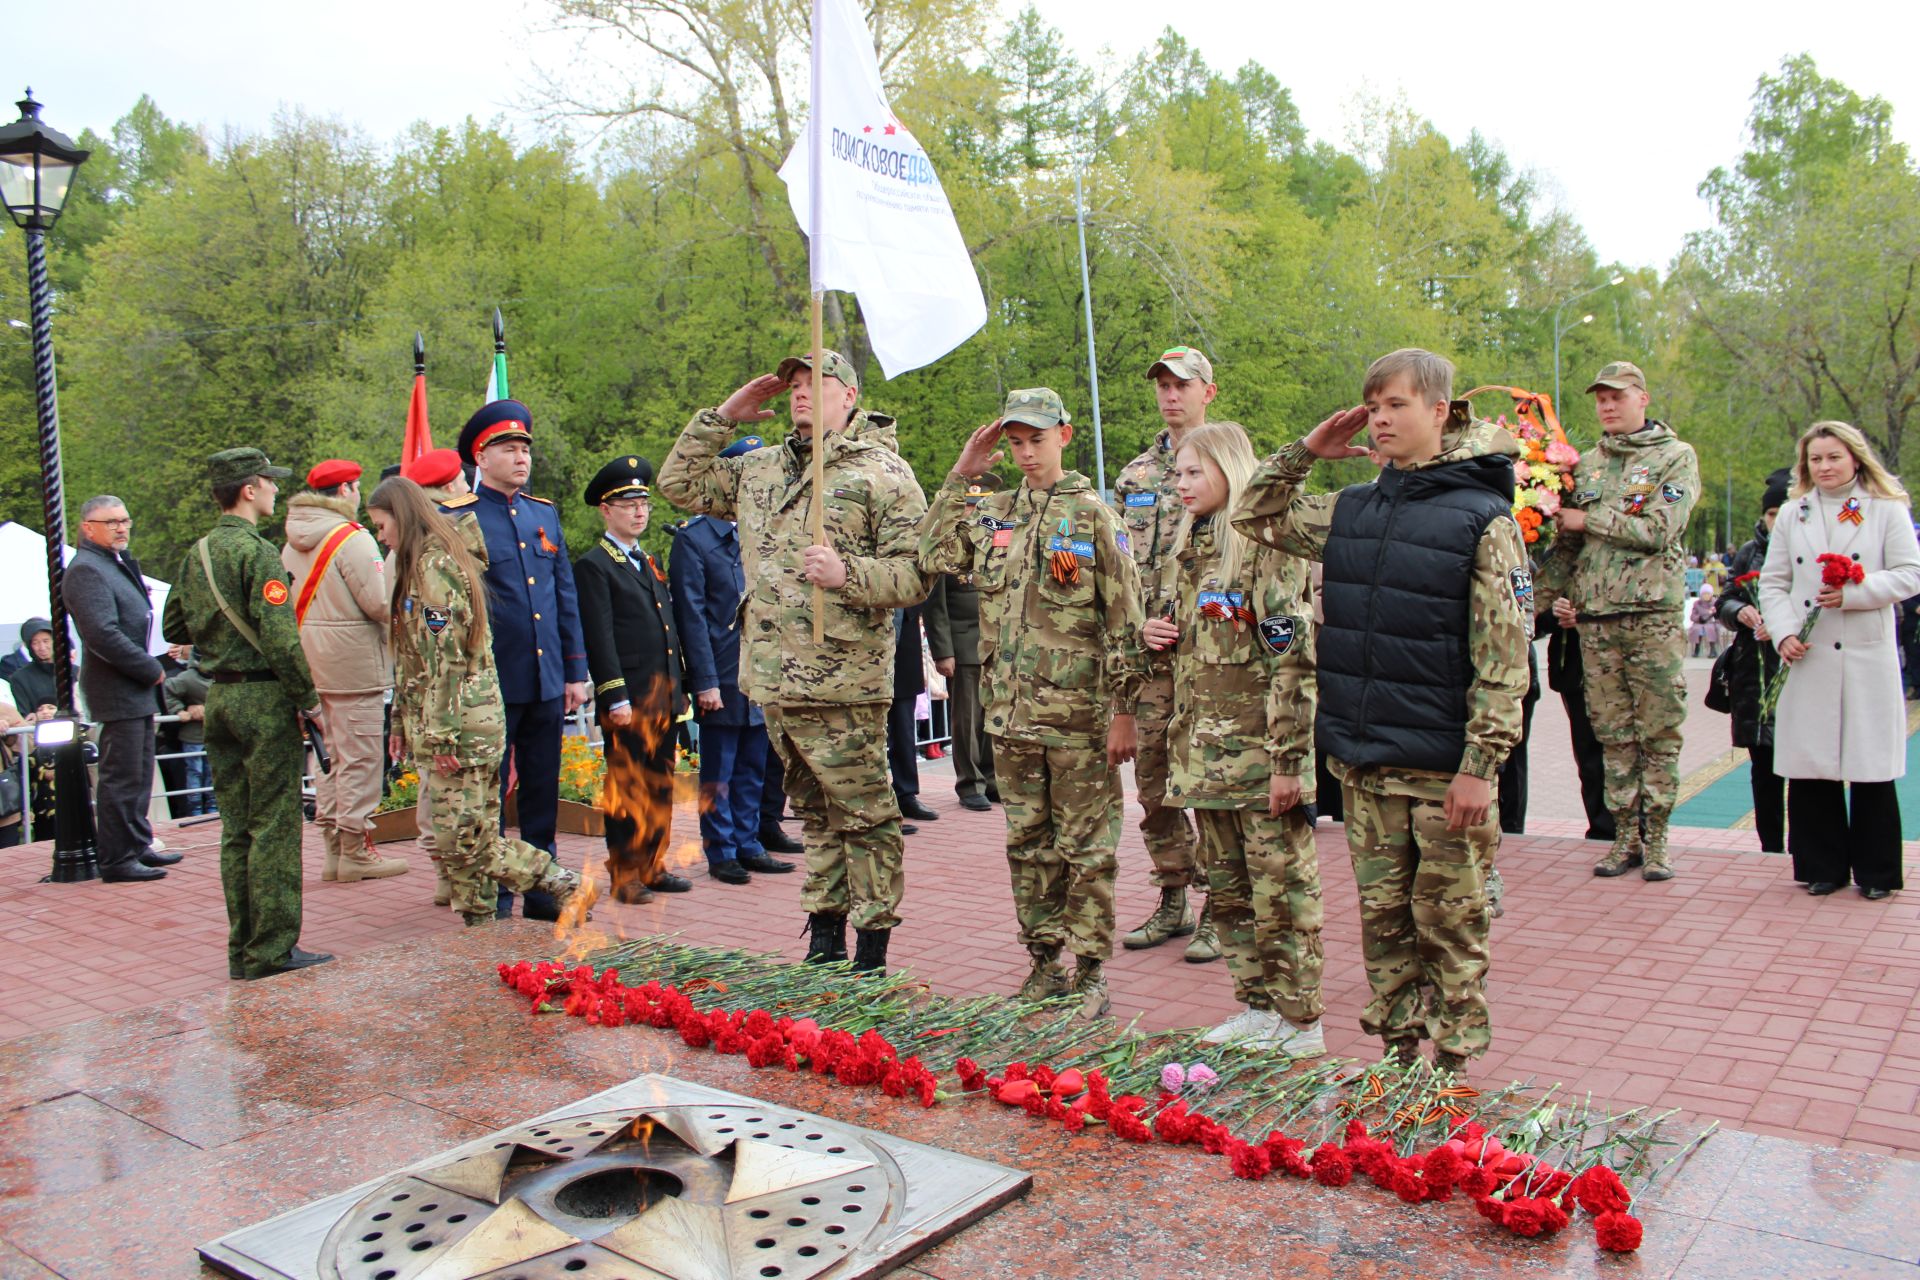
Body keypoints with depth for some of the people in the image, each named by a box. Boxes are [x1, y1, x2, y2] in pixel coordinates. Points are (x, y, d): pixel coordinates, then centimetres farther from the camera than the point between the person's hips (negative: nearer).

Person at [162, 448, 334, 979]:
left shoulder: (196, 555, 12)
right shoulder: (257, 552, -14)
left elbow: (173, 630, 20)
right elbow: (281, 640, -21)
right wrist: (310, 701, -14)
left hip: (219, 698, 8)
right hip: (265, 699, -8)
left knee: (238, 831, 12)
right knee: (275, 829, -3)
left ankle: (243, 950, 19)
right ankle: (273, 951, 1)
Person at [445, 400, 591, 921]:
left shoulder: (545, 513, 13)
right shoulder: (457, 518, -4)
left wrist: (576, 671, 11)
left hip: (547, 680, 5)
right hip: (491, 681, -5)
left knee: (543, 791, 11)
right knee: (488, 792, 4)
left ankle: (541, 887, 22)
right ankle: (490, 898, 14)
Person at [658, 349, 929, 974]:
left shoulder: (884, 473, -4)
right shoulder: (760, 470, 17)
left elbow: (916, 573, -9)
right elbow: (680, 483, 24)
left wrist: (848, 573, -24)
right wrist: (721, 417, 15)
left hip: (843, 686, -7)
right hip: (774, 681, 7)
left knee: (863, 817, 0)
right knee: (815, 814, 16)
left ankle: (872, 952, 10)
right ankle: (824, 940, 26)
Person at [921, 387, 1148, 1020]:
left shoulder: (1092, 515, -4)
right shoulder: (991, 514, 11)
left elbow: (1125, 620, -6)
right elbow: (933, 556, 2)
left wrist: (1122, 710, -9)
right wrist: (959, 478, 2)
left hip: (1079, 713, -5)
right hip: (1012, 711, 5)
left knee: (1086, 845, 3)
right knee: (1028, 841, 12)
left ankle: (1090, 969, 14)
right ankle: (1045, 959, 25)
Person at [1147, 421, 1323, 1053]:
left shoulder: (1268, 547, -11)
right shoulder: (1187, 550, 14)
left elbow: (1293, 659, -17)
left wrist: (1288, 759, -21)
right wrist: (1156, 633, 4)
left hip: (1259, 753, -8)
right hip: (1203, 751, 8)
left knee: (1281, 887, 1)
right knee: (1227, 887, 14)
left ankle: (1299, 1021, 13)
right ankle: (1258, 1005, 27)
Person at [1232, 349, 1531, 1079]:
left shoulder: (1482, 519, -8)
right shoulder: (1350, 511, 9)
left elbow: (1504, 657, -11)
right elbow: (1255, 517, 22)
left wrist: (1480, 765, -15)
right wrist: (1305, 451, 8)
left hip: (1442, 767, -5)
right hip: (1363, 761, 5)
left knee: (1448, 922, 5)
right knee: (1382, 917, 13)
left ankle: (1453, 1066, 18)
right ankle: (1398, 1052, 26)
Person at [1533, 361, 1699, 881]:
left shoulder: (1676, 456, 3)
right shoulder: (1585, 464, 15)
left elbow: (1659, 530, -11)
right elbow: (1564, 538, 17)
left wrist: (1590, 519, -6)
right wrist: (1557, 594, 5)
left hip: (1654, 614, -3)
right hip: (1594, 618, 4)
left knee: (1659, 731, -1)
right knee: (1613, 733, 5)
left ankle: (1655, 838, 7)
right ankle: (1625, 837, 13)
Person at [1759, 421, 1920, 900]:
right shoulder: (1793, 514, 12)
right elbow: (1773, 582, 9)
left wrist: (1854, 593, -15)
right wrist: (1784, 633, -6)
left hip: (1867, 659, -2)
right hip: (1809, 658, 2)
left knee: (1871, 767, 1)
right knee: (1809, 766, 2)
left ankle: (1875, 871, 13)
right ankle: (1823, 867, 13)